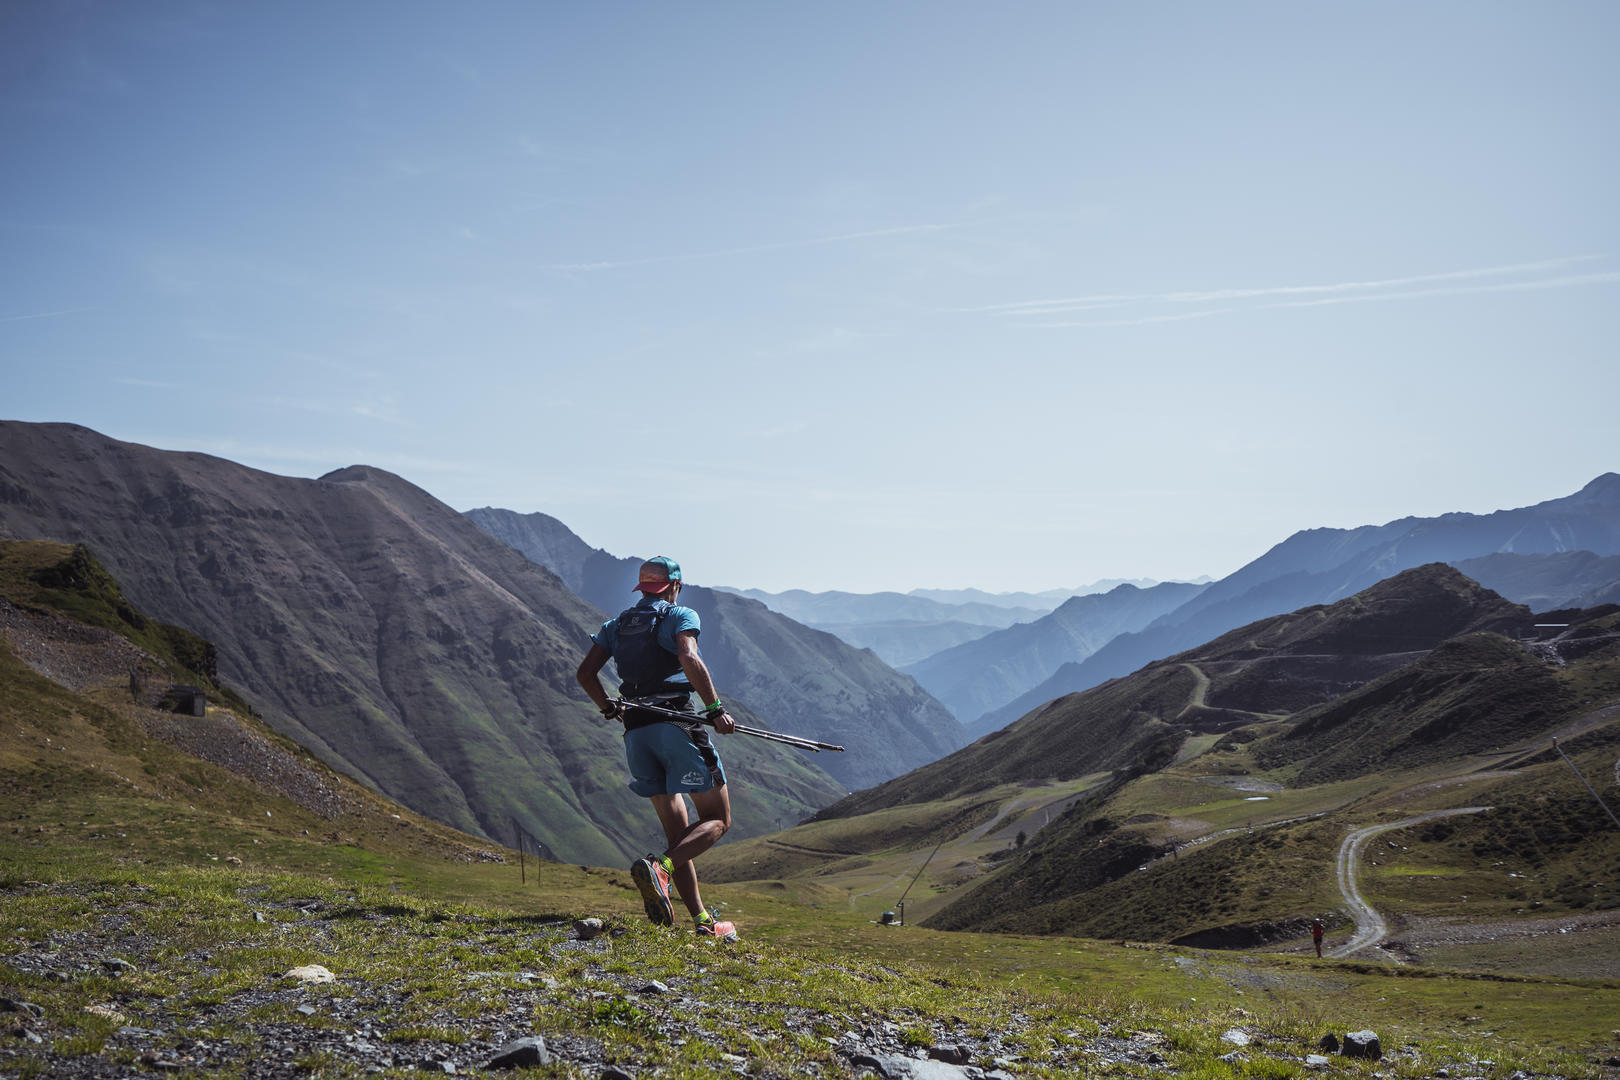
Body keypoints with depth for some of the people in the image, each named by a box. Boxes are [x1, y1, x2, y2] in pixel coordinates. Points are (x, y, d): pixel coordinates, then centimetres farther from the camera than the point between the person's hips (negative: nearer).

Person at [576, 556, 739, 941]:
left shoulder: (616, 625, 18)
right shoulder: (681, 616, 1)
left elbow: (586, 671, 13)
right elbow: (689, 658, -18)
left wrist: (609, 707, 27)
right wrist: (716, 709, -14)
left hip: (636, 734, 6)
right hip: (677, 727, -6)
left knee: (678, 832, 10)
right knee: (717, 819, 2)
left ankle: (702, 921, 5)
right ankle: (658, 867, -23)